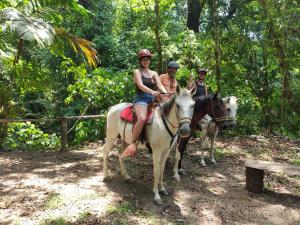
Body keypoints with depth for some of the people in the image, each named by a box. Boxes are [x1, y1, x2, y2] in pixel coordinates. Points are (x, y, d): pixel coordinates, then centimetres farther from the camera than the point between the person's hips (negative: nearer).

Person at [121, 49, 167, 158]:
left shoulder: (154, 73, 19)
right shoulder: (137, 72, 6)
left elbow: (160, 85, 3)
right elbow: (141, 85, -13)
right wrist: (152, 91, -32)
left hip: (153, 100, 6)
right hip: (141, 99, -5)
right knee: (142, 119, -34)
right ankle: (132, 144, -24)